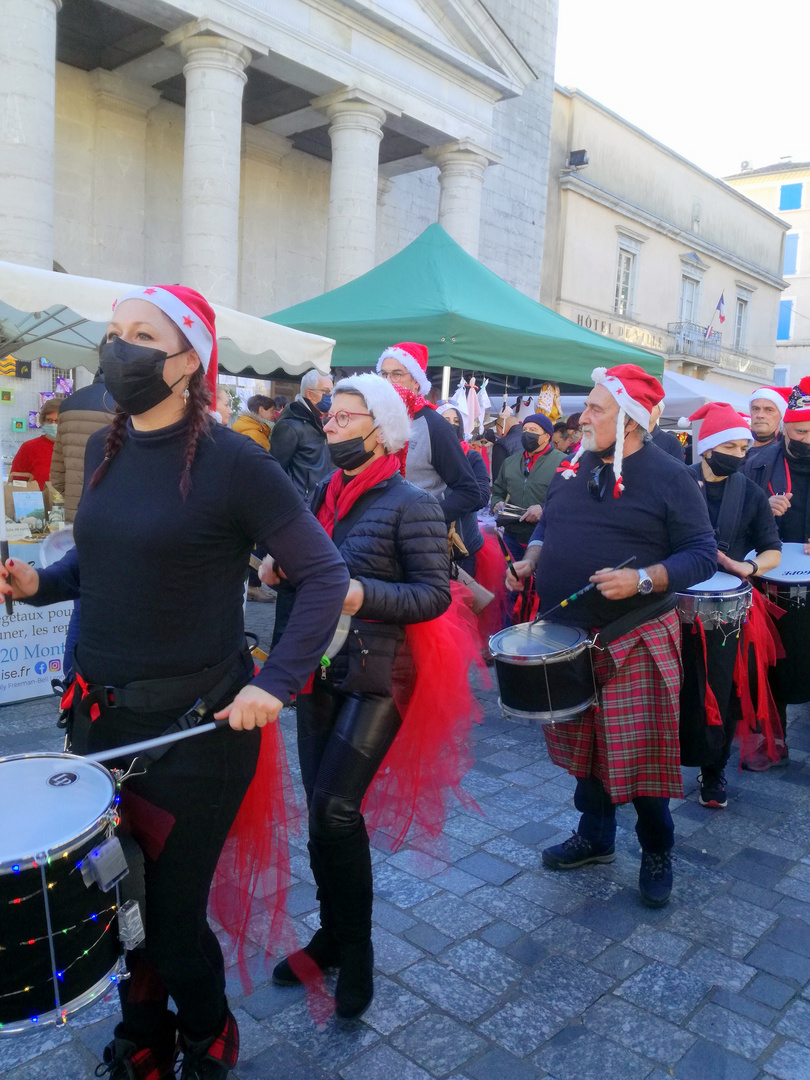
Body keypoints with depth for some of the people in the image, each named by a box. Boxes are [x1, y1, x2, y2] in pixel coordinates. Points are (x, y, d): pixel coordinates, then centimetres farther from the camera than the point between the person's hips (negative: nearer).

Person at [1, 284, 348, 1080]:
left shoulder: (232, 462, -16)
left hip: (197, 724, -6)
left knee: (170, 915, 9)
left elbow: (324, 575, -13)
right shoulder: (103, 450, 4)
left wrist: (275, 683, -21)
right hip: (100, 713, 6)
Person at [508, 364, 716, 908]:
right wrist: (532, 560, 0)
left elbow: (703, 554, -12)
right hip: (568, 636, 6)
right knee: (583, 743, 17)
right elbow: (549, 525, 19)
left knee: (641, 755, 2)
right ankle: (594, 836, 37)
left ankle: (657, 853, 27)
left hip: (635, 640, -5)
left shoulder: (669, 476, -10)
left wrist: (641, 580, -26)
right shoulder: (574, 467, 7)